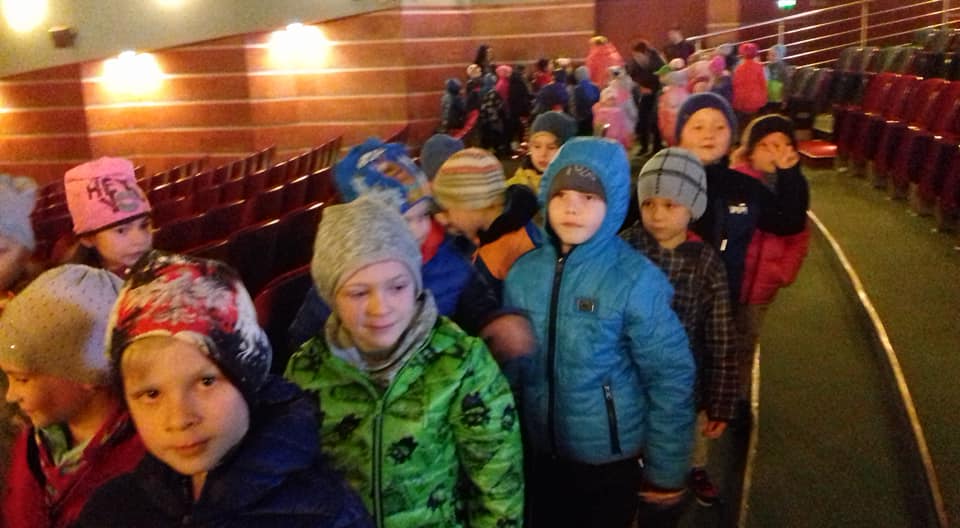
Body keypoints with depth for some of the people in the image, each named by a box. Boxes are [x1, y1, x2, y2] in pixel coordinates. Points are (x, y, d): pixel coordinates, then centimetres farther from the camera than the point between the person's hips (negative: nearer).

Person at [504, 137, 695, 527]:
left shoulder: (636, 279, -18)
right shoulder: (523, 272, -6)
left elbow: (671, 379, -13)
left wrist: (666, 470, -9)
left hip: (609, 458, -3)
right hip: (539, 453, 4)